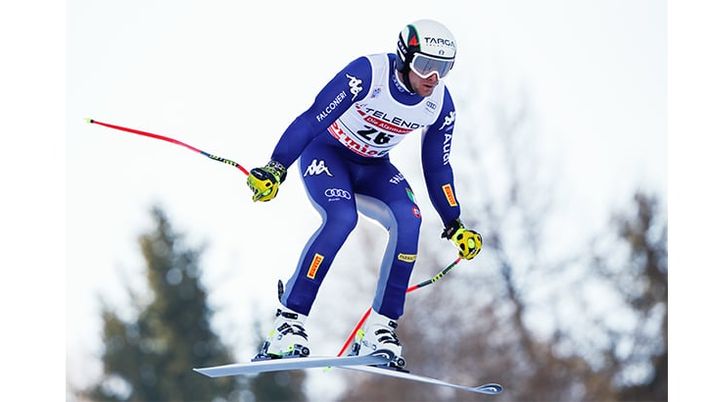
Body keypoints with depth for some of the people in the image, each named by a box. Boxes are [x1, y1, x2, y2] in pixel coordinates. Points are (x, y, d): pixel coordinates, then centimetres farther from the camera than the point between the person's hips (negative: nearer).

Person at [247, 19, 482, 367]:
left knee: (408, 220, -24)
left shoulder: (440, 105, -10)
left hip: (372, 168, 5)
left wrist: (454, 225, 6)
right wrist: (275, 169, -37)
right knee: (342, 218, -33)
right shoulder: (368, 74, -27)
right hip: (325, 153, -5)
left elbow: (437, 169, 4)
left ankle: (380, 330, -18)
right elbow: (312, 119, -29)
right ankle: (287, 323, -29)